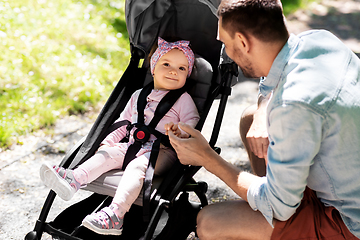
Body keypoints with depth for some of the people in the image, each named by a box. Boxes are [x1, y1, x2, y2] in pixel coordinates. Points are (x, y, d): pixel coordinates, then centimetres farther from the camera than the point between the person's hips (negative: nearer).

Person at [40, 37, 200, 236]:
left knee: (136, 167, -32)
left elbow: (193, 122, -4)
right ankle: (73, 179, -29)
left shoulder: (183, 99, 6)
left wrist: (179, 131, -26)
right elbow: (123, 124, 26)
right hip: (133, 146, 6)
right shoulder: (138, 96, 21)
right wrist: (107, 141, 14)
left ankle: (115, 214, -47)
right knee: (106, 154, -15)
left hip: (162, 151, -6)